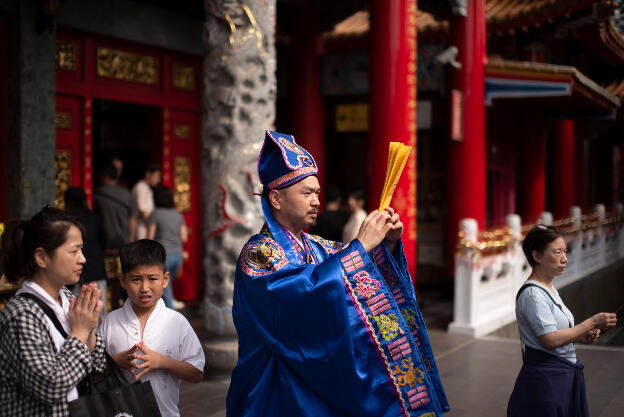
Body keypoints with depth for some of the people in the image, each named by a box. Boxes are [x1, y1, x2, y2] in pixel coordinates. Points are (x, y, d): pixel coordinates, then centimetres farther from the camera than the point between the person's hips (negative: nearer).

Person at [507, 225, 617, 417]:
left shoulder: (549, 289, 13)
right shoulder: (532, 293, -17)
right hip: (545, 378, -9)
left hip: (565, 375, 9)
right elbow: (550, 340, -23)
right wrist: (591, 323, -18)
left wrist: (581, 334, 4)